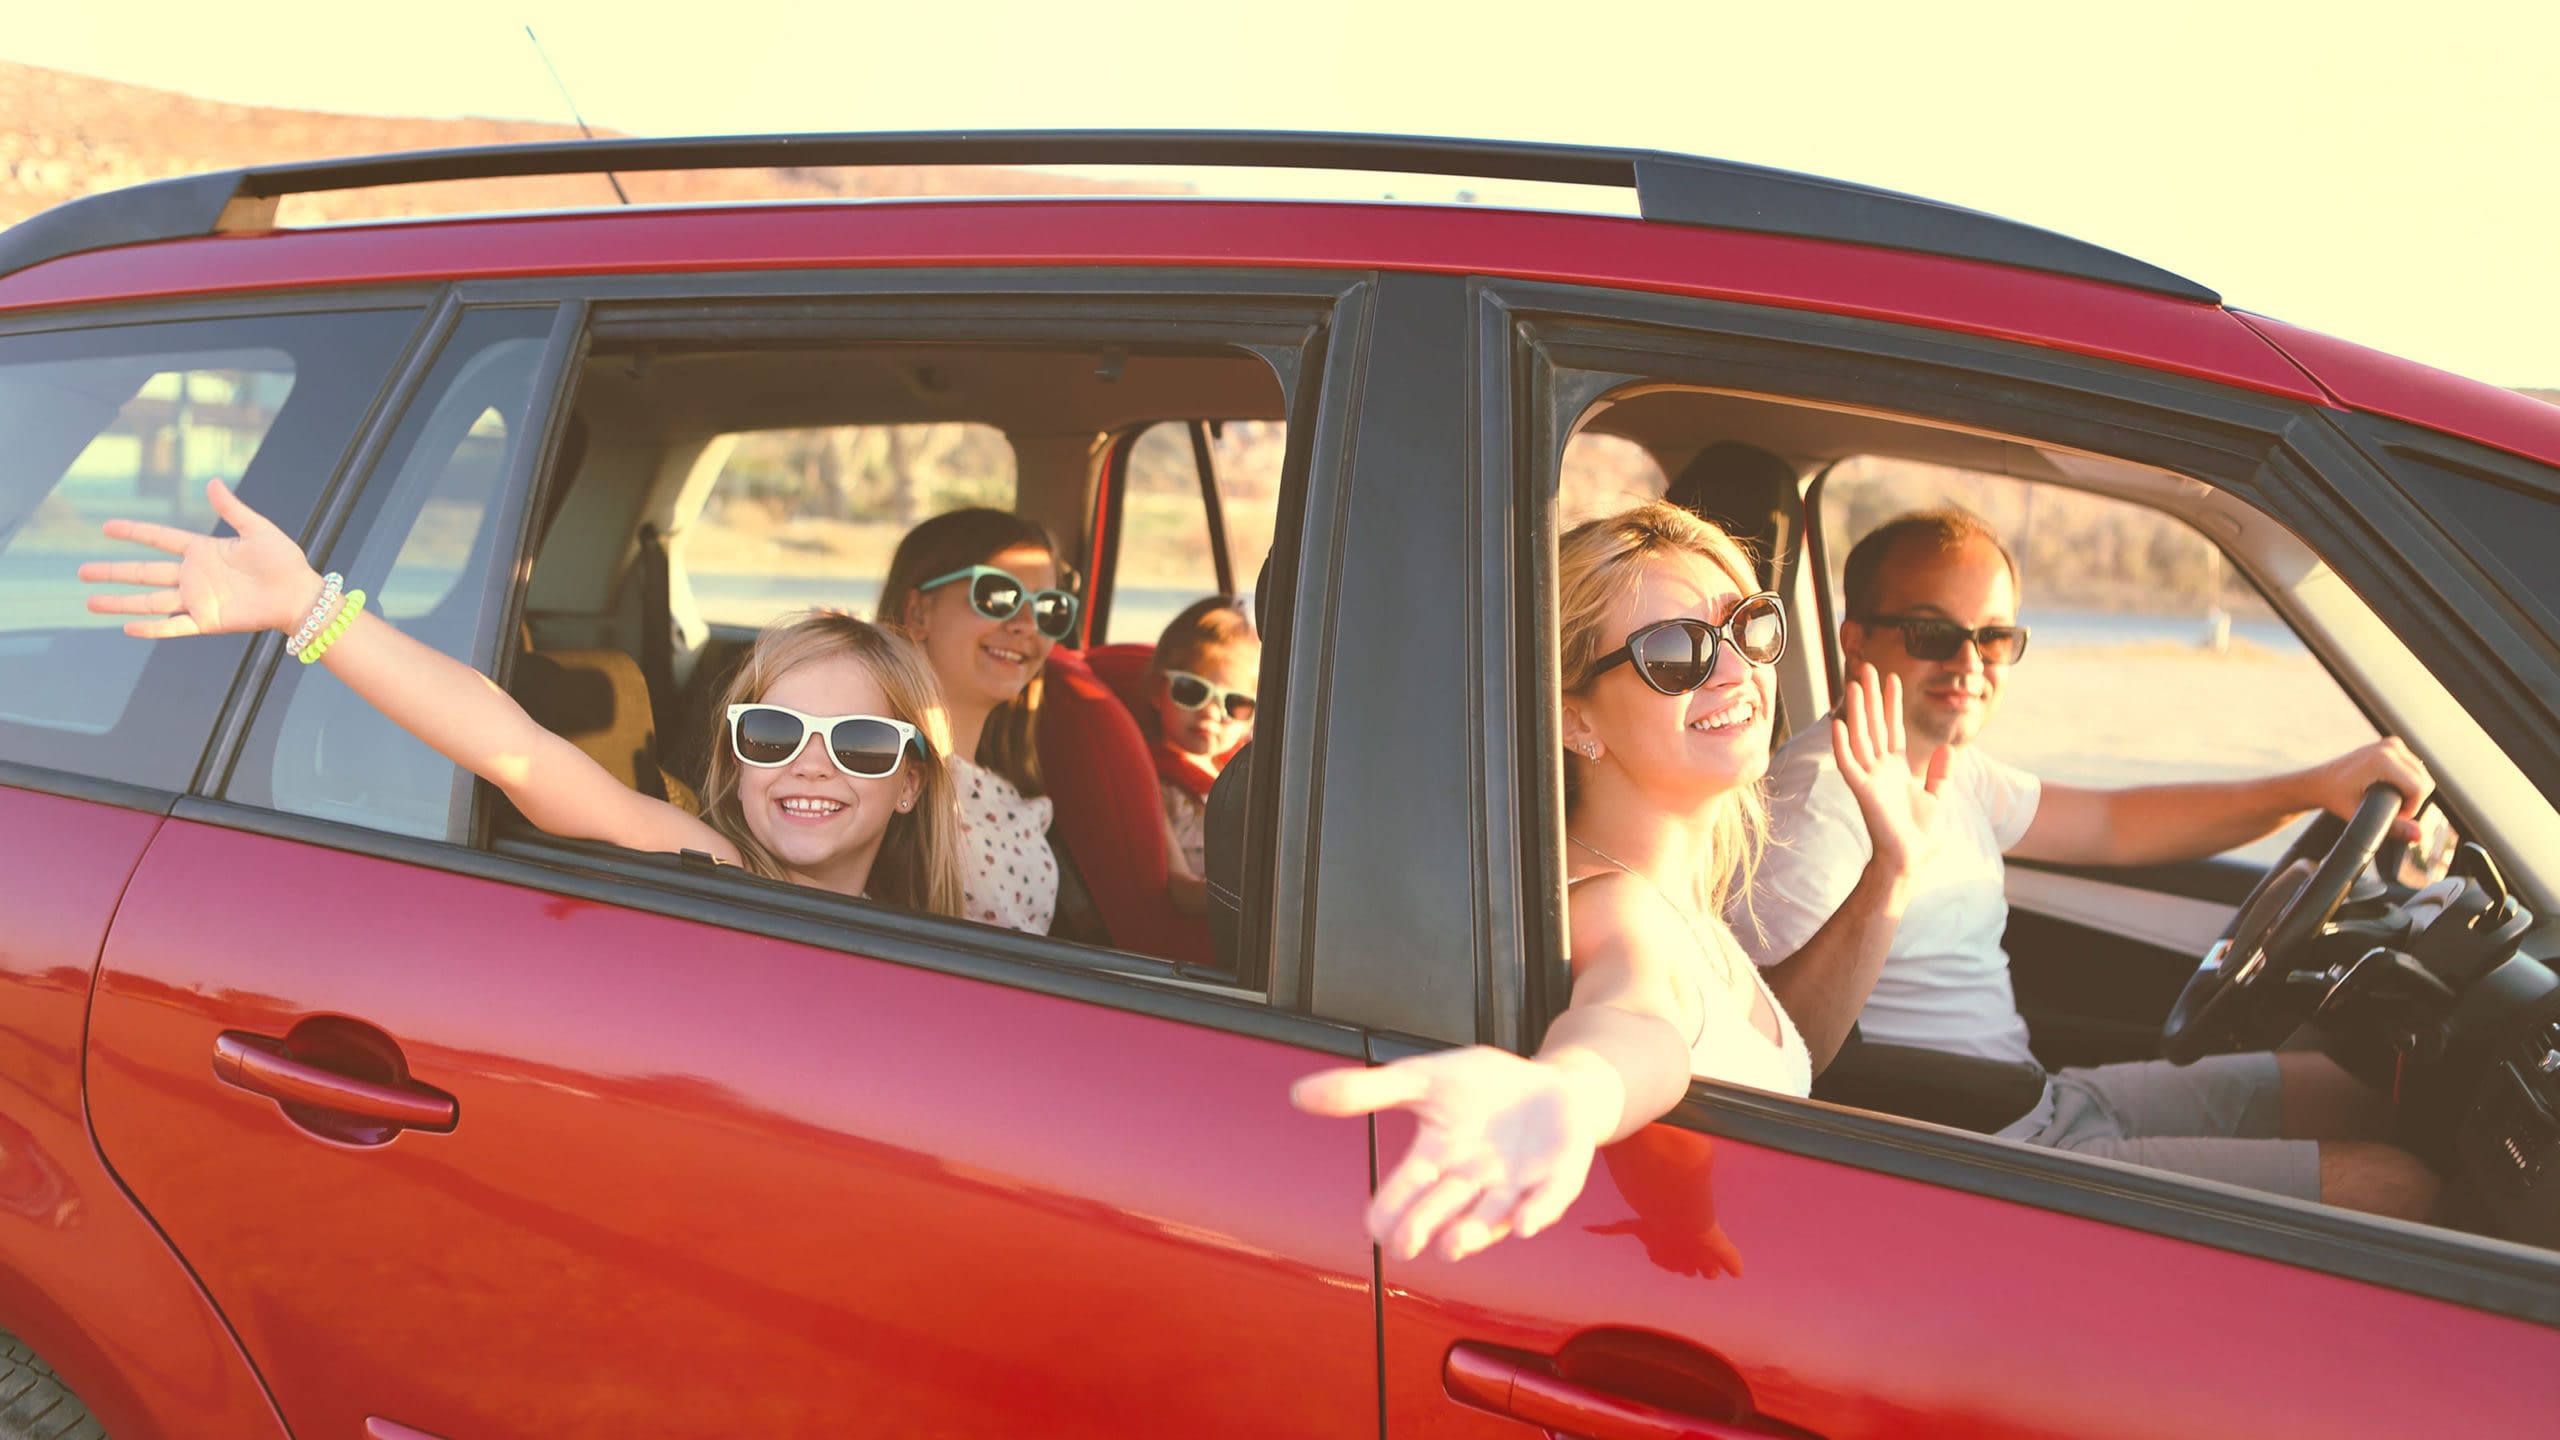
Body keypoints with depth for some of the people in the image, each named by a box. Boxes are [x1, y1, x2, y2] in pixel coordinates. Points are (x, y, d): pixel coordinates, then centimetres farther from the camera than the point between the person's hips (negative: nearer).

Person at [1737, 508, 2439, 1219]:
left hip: (2046, 1104, 11)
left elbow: (2111, 825, 21)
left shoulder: (1947, 769, 11)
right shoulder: (1821, 795, -21)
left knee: (2363, 1093, 21)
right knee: (2397, 1187, -9)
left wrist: (2315, 786, 9)